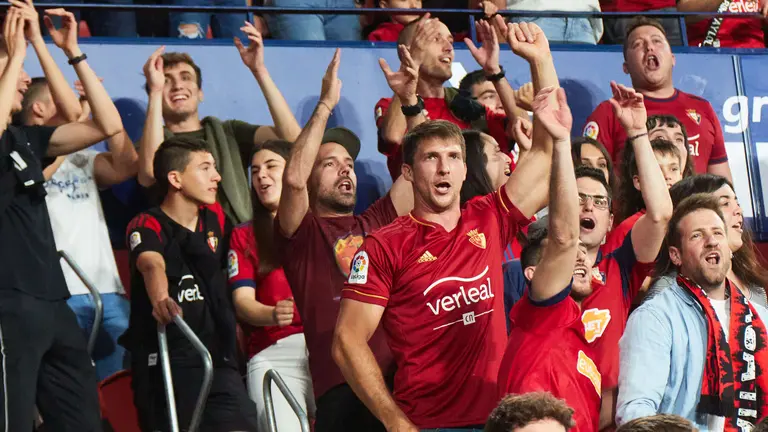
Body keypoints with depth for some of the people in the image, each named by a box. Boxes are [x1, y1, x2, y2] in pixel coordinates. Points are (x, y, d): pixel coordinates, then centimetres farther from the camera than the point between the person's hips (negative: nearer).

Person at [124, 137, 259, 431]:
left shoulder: (215, 218, 12)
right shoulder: (147, 226, -7)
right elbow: (152, 265, -31)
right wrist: (160, 299, -50)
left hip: (217, 356, 5)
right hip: (163, 361, -5)